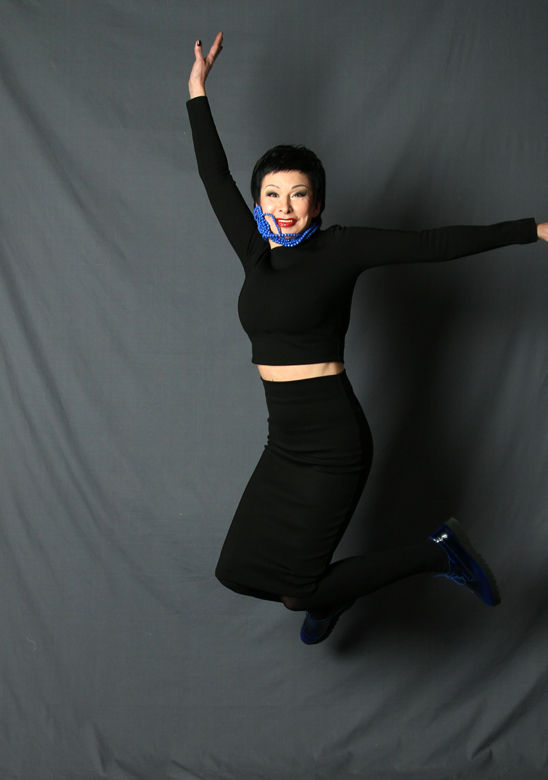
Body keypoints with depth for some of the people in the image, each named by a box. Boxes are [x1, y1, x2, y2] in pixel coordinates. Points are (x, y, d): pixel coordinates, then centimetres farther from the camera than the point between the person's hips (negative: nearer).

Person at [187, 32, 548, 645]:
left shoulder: (340, 250, -7)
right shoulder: (255, 250, 7)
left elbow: (436, 244, -9)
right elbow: (213, 174, 15)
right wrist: (198, 88, 18)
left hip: (333, 444, -6)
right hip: (284, 444, 6)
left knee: (297, 588, -7)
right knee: (239, 569, 10)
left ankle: (440, 554, 9)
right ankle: (326, 593, 40)